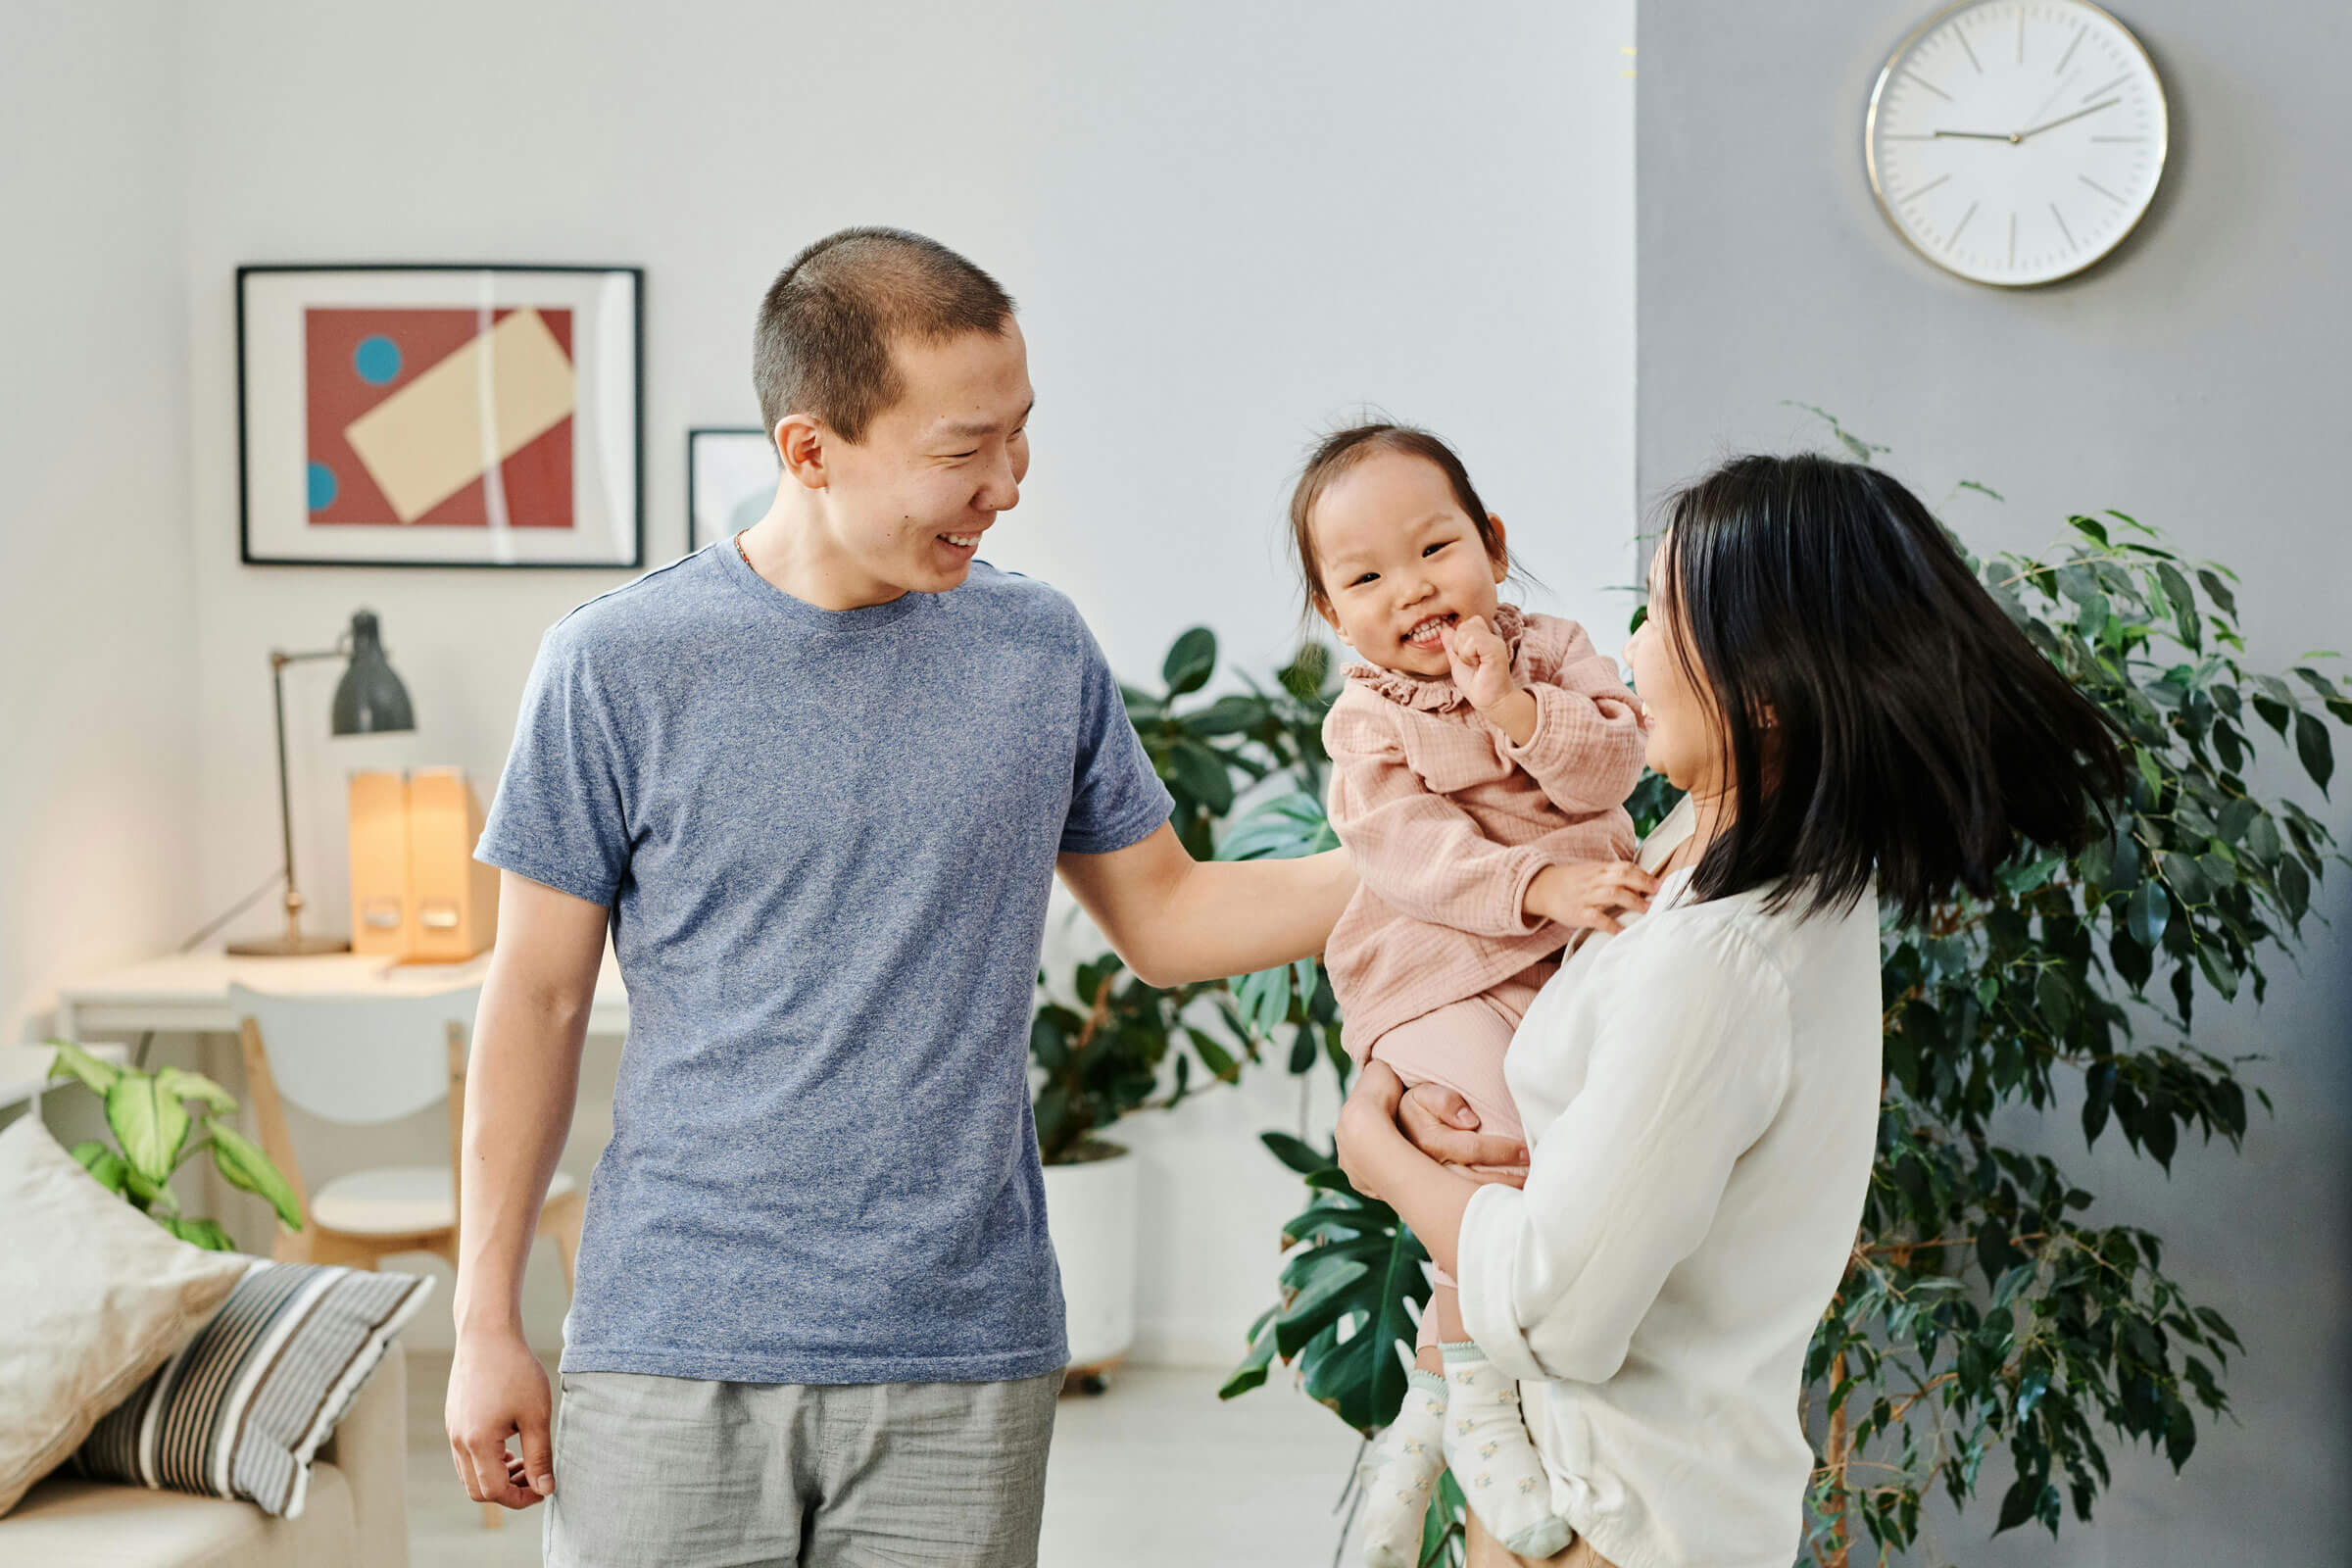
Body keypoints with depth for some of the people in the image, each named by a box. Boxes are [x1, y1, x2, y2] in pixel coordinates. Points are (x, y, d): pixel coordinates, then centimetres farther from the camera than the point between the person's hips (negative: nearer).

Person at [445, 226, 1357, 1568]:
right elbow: (539, 1000, 0)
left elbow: (1164, 917, 12)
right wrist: (487, 1323, 1)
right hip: (678, 1356, -2)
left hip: (963, 1367, 2)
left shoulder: (1043, 652, 3)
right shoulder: (619, 665, -5)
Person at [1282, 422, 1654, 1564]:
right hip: (1442, 973, -3)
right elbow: (1410, 849, -14)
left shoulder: (1551, 654, 9)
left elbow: (1611, 766, -5)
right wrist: (1538, 884, -26)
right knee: (1506, 1127, -28)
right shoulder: (1367, 720, 0)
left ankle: (1424, 1408, 12)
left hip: (1572, 960, 4)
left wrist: (1515, 708, -20)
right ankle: (1476, 1395, -12)